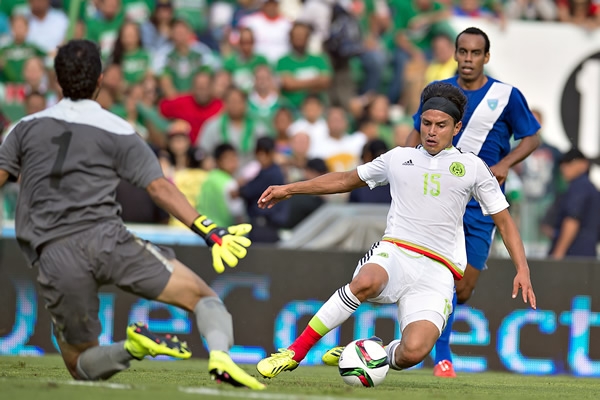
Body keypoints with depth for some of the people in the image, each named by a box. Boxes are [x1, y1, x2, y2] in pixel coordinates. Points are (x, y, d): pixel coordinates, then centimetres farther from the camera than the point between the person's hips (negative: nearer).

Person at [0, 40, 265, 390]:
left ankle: (132, 348, -18)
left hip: (50, 254, 2)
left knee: (81, 365, 14)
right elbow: (160, 187, 0)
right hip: (105, 236, -2)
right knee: (203, 296, 1)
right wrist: (210, 232, -4)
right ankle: (220, 352, -31)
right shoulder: (117, 132, 8)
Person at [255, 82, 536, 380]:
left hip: (436, 271, -1)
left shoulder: (472, 167, 11)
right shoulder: (398, 158, 17)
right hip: (394, 253, 1)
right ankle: (295, 352, -28)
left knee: (413, 352, -27)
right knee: (367, 282, -39)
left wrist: (522, 270, 3)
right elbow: (345, 180, 30)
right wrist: (289, 190, 28)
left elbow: (504, 221, 15)